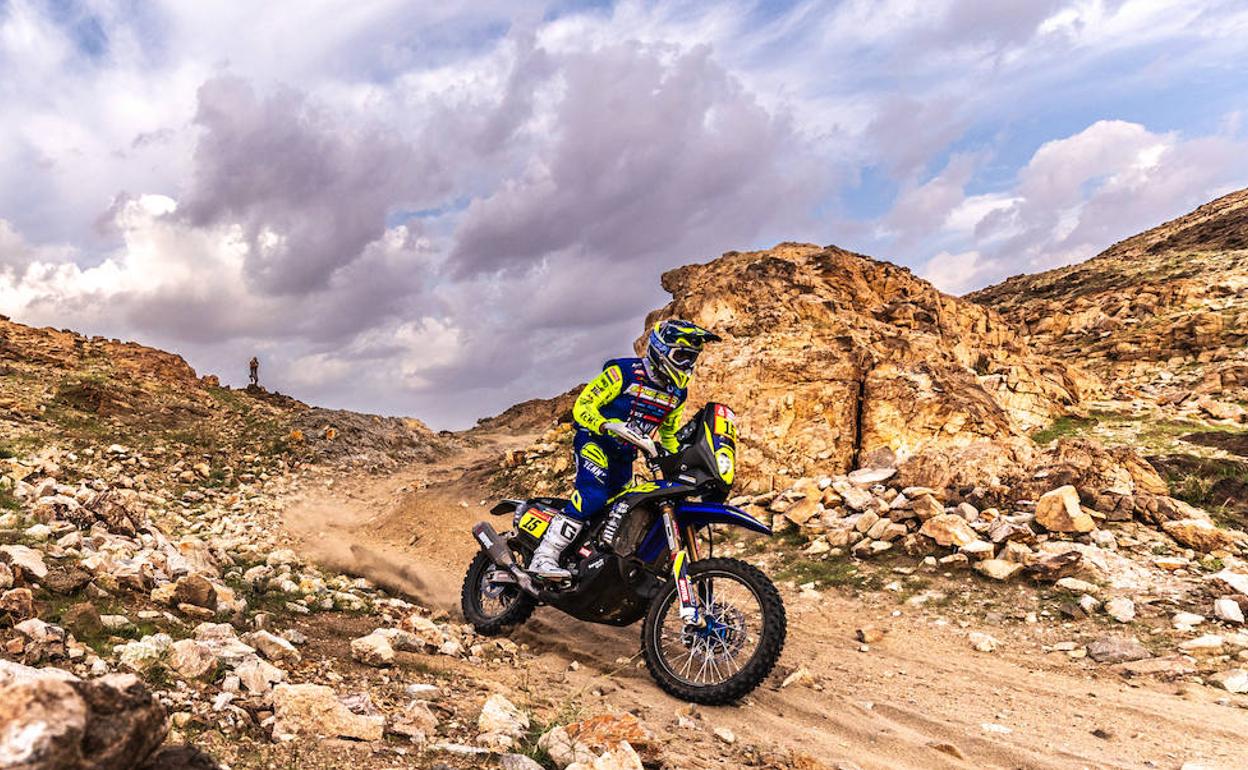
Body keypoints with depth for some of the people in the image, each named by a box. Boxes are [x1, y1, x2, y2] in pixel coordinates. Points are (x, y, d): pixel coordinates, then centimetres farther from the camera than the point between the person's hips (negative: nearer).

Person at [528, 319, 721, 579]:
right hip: (594, 442, -8)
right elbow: (582, 406, -17)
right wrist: (608, 425, -34)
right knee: (593, 495, -30)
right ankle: (544, 557, -32)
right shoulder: (624, 372, -15)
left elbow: (670, 433, 22)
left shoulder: (678, 392, 6)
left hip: (625, 457, 8)